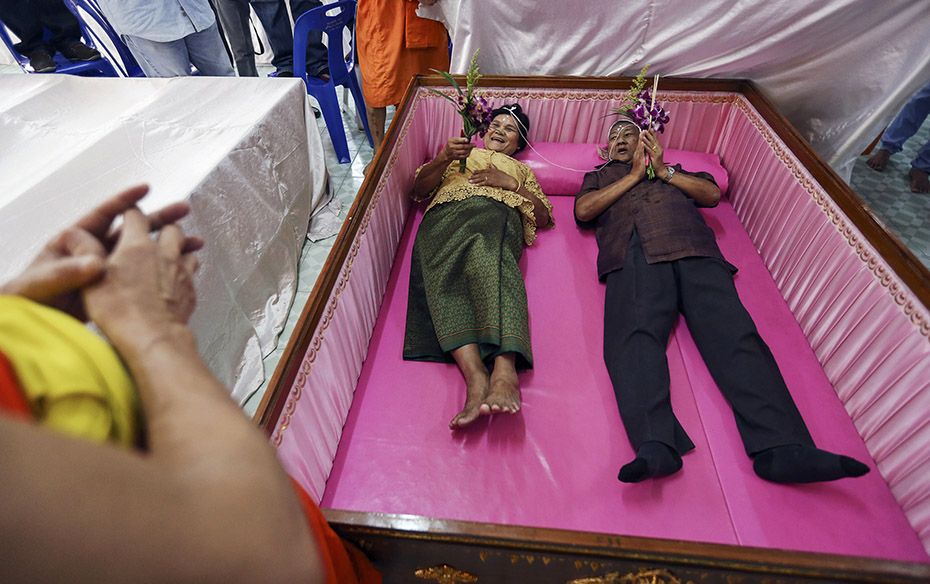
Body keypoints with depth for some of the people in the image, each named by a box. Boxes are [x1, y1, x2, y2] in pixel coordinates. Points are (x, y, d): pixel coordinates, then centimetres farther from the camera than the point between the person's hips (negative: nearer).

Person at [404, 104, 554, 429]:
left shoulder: (522, 170, 39)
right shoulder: (460, 154, 41)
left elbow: (543, 217, 23)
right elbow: (419, 191, 25)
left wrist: (512, 183, 10)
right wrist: (444, 158, 8)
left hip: (497, 215, -1)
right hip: (447, 213, 1)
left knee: (488, 257, -39)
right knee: (447, 270, -36)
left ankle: (504, 371, -59)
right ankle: (475, 378, -53)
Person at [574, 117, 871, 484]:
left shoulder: (674, 170, 40)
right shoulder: (600, 177, 36)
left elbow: (713, 194, 22)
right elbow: (582, 211, 13)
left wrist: (663, 170, 16)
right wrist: (634, 175, 15)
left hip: (693, 250, 2)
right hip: (634, 254, -2)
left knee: (733, 331, -23)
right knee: (634, 334, -32)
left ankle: (781, 448, -34)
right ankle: (654, 447, -47)